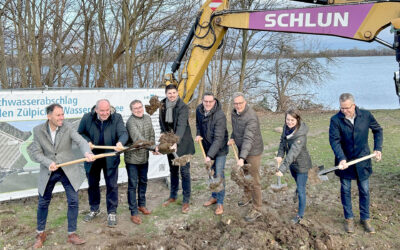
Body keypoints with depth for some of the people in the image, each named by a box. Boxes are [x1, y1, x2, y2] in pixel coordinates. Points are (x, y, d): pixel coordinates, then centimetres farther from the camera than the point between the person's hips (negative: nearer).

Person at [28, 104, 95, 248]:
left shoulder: (67, 128, -10)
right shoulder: (38, 130, -7)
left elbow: (81, 141, -24)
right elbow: (35, 152, -7)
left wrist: (87, 153, -45)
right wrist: (48, 163, -25)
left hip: (68, 171, 0)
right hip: (48, 172, 1)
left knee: (73, 201, -1)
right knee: (43, 203, 12)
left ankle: (72, 234, 16)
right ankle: (40, 234, 33)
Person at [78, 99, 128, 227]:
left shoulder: (117, 118, -13)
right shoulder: (87, 118, -9)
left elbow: (123, 133, -21)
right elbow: (80, 133, 5)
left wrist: (120, 142, -43)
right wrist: (87, 141, -15)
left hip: (110, 158, -2)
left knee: (112, 185, 5)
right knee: (93, 184, 17)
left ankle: (112, 213, 20)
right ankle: (94, 209, 39)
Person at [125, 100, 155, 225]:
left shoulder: (148, 118, 5)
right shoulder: (131, 122, -19)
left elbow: (151, 135, 11)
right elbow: (137, 138, -31)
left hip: (144, 157, 7)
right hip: (132, 158, -7)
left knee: (143, 182, 20)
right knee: (133, 185, -1)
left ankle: (141, 205, 38)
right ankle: (134, 213, 7)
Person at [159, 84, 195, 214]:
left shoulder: (182, 107, -16)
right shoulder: (163, 106, 2)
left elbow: (181, 125, -28)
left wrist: (176, 142, -39)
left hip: (182, 143, -5)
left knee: (184, 171, 0)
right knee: (173, 170, 18)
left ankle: (186, 200, 10)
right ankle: (173, 196, 32)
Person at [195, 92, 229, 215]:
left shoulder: (220, 116, -28)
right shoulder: (199, 110, -7)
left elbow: (218, 139, -31)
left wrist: (210, 155, -34)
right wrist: (198, 134, -2)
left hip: (220, 149, -6)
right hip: (208, 147, 6)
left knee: (219, 174, -6)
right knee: (211, 173, 17)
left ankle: (220, 203, 6)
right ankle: (214, 196, 34)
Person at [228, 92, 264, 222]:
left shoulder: (251, 117, -30)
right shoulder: (234, 112, -2)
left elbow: (248, 139, -37)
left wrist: (242, 158, -43)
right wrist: (232, 138, 1)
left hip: (253, 151, -8)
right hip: (242, 149, 8)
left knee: (254, 180, -2)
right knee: (244, 174, 25)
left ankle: (256, 209, 9)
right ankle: (247, 196, 48)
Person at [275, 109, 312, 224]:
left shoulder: (301, 135, -34)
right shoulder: (286, 127, -12)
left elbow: (293, 153, -41)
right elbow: (282, 141, 1)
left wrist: (282, 169, -47)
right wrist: (280, 155, -15)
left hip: (301, 164, -7)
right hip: (292, 163, 7)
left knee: (301, 190, 0)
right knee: (297, 181, 33)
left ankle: (300, 215, 16)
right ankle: (298, 191, 66)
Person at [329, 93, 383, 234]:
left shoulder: (366, 115, -8)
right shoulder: (335, 120, -14)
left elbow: (377, 130, 8)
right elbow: (334, 140, -19)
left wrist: (378, 148, -2)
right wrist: (341, 159, -31)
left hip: (362, 160, 1)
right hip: (345, 161, -1)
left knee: (364, 191, 9)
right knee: (345, 190, 9)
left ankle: (365, 219, 25)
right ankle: (349, 218, 25)